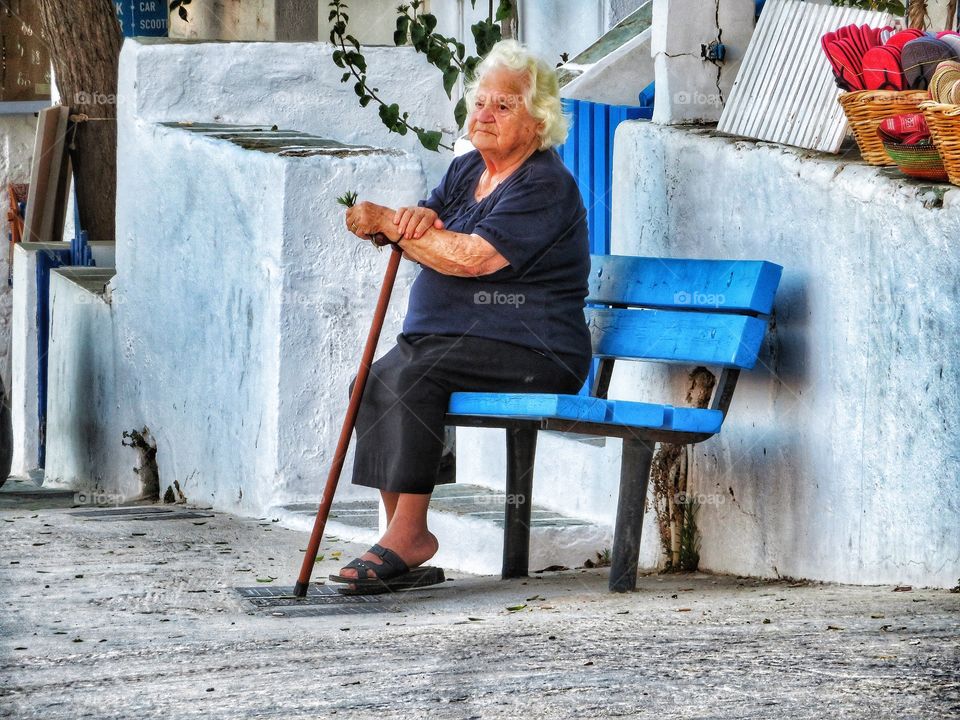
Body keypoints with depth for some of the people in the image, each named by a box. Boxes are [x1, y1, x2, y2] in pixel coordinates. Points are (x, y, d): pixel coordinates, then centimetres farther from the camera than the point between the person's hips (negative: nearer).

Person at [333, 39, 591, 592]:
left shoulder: (546, 185, -12)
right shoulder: (467, 170, 17)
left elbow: (471, 257, -22)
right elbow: (422, 235, 11)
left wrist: (389, 223, -16)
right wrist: (420, 218, -13)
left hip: (528, 352, -9)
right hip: (448, 336, 9)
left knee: (411, 379, -30)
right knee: (375, 380, -13)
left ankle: (409, 534, -28)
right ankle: (401, 534, -15)